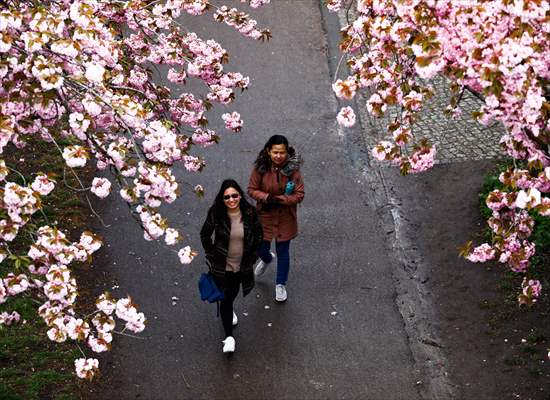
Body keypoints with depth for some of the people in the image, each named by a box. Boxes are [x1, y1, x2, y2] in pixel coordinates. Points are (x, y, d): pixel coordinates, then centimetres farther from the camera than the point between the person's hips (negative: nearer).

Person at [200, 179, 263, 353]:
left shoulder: (249, 212, -16)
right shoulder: (216, 214, -21)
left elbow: (258, 233, 1)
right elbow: (205, 235, -4)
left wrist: (253, 255, 2)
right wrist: (211, 255, -3)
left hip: (243, 265, 3)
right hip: (222, 265, -2)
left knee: (233, 292, 25)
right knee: (225, 297, 4)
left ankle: (229, 309, 59)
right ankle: (229, 336, 17)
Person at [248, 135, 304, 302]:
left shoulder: (293, 169, -18)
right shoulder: (260, 168, -16)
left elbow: (299, 194, -13)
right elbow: (252, 189, -6)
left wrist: (279, 200, -25)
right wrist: (266, 197, -25)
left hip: (285, 217, -1)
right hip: (264, 216, 1)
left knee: (283, 252, 11)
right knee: (261, 248, 15)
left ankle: (281, 285, 32)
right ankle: (267, 259, 54)